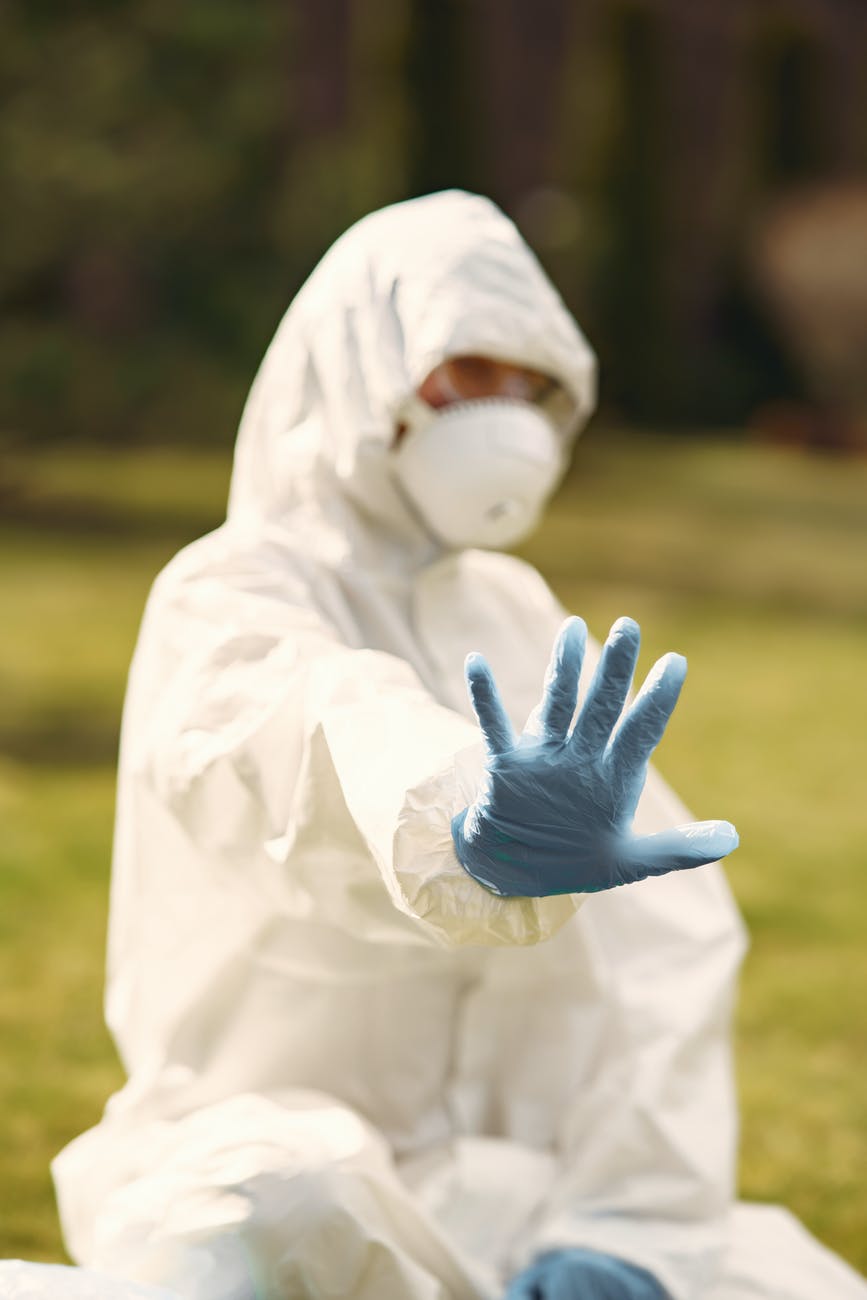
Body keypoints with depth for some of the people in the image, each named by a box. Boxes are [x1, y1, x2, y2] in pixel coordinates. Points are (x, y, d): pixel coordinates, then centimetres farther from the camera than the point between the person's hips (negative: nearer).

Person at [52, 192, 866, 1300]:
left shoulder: (515, 610, 13)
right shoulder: (232, 598, -5)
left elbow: (668, 937, 2)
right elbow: (324, 733, -32)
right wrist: (461, 830, -55)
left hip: (529, 1188, 5)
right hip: (277, 1152, -5)